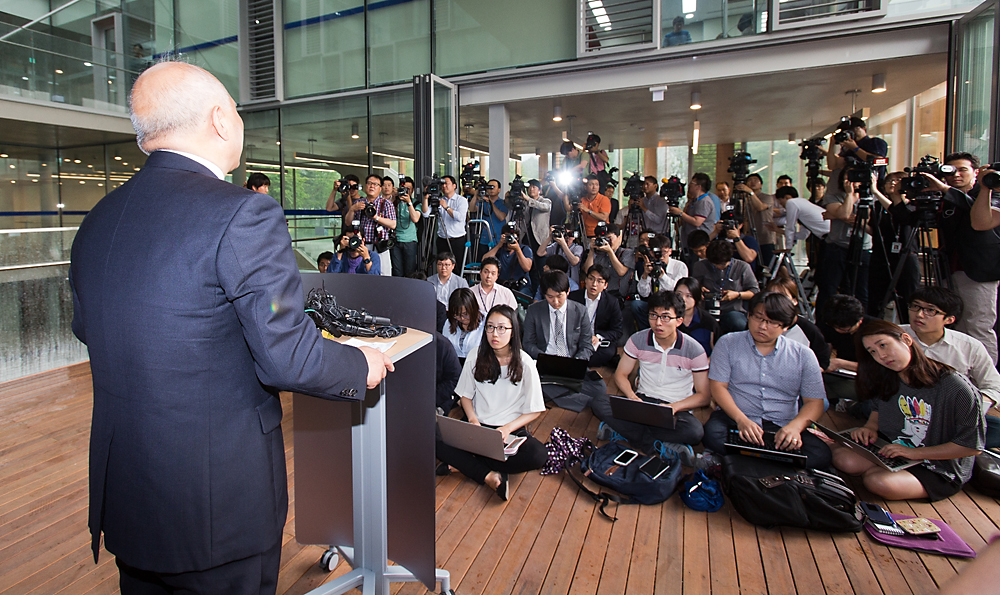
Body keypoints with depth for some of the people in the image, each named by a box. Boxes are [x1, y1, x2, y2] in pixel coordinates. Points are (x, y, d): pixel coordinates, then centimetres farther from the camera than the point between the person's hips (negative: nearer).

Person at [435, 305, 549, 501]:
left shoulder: (524, 363, -6)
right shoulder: (476, 358, 0)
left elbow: (534, 411, -3)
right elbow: (465, 395, 11)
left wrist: (508, 428, -18)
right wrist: (473, 420, -9)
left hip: (512, 429, -1)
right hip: (478, 426, 1)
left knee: (539, 455, -32)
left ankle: (462, 463, -22)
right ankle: (489, 476, -22)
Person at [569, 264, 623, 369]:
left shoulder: (612, 303, 0)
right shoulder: (573, 297, 3)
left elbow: (617, 331, 1)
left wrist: (598, 337, -19)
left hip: (601, 341, 0)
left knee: (608, 353, -35)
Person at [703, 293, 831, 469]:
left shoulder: (803, 355, 8)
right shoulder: (727, 343, 6)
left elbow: (815, 401, 5)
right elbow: (718, 386, -1)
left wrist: (795, 426, -18)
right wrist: (741, 419, -19)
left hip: (782, 427, 2)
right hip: (735, 419, -1)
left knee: (820, 455, -28)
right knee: (713, 433, -34)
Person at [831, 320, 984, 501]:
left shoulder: (957, 388, -21)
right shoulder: (887, 380, -1)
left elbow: (972, 446, -17)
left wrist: (914, 453, -22)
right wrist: (870, 427, -4)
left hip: (939, 471, -5)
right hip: (893, 452, 5)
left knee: (879, 482, -32)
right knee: (841, 456, -24)